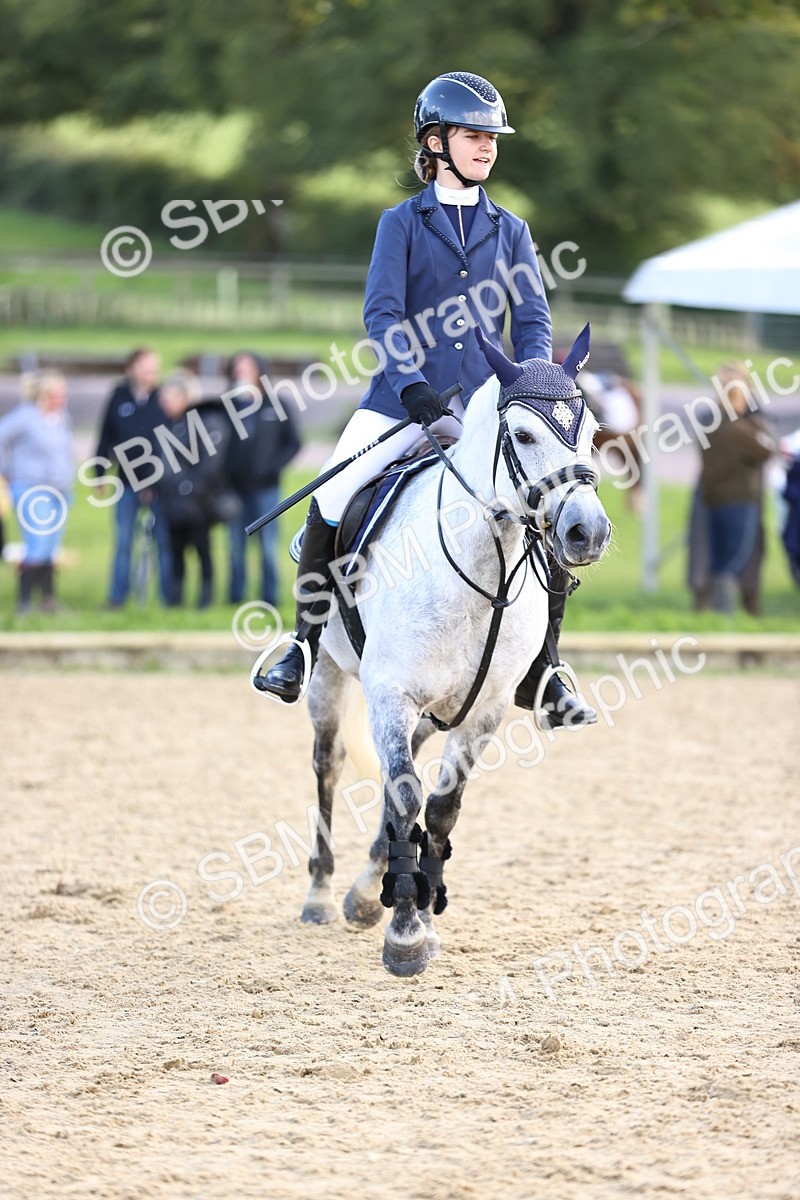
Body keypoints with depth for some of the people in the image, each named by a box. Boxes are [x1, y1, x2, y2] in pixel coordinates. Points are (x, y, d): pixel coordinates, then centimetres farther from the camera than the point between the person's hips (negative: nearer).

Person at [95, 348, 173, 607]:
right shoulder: (119, 397, -1)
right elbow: (106, 437, 5)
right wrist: (100, 472, 7)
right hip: (128, 480, 1)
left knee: (164, 541, 4)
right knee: (123, 541, 4)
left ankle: (169, 594, 13)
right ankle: (117, 596, 12)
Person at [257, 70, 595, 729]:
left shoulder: (510, 230, 12)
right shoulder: (403, 223, 5)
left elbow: (532, 321, 6)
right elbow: (382, 313, -6)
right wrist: (414, 385, -21)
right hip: (405, 398, -2)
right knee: (330, 507, -17)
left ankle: (539, 674, 5)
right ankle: (306, 645, 2)